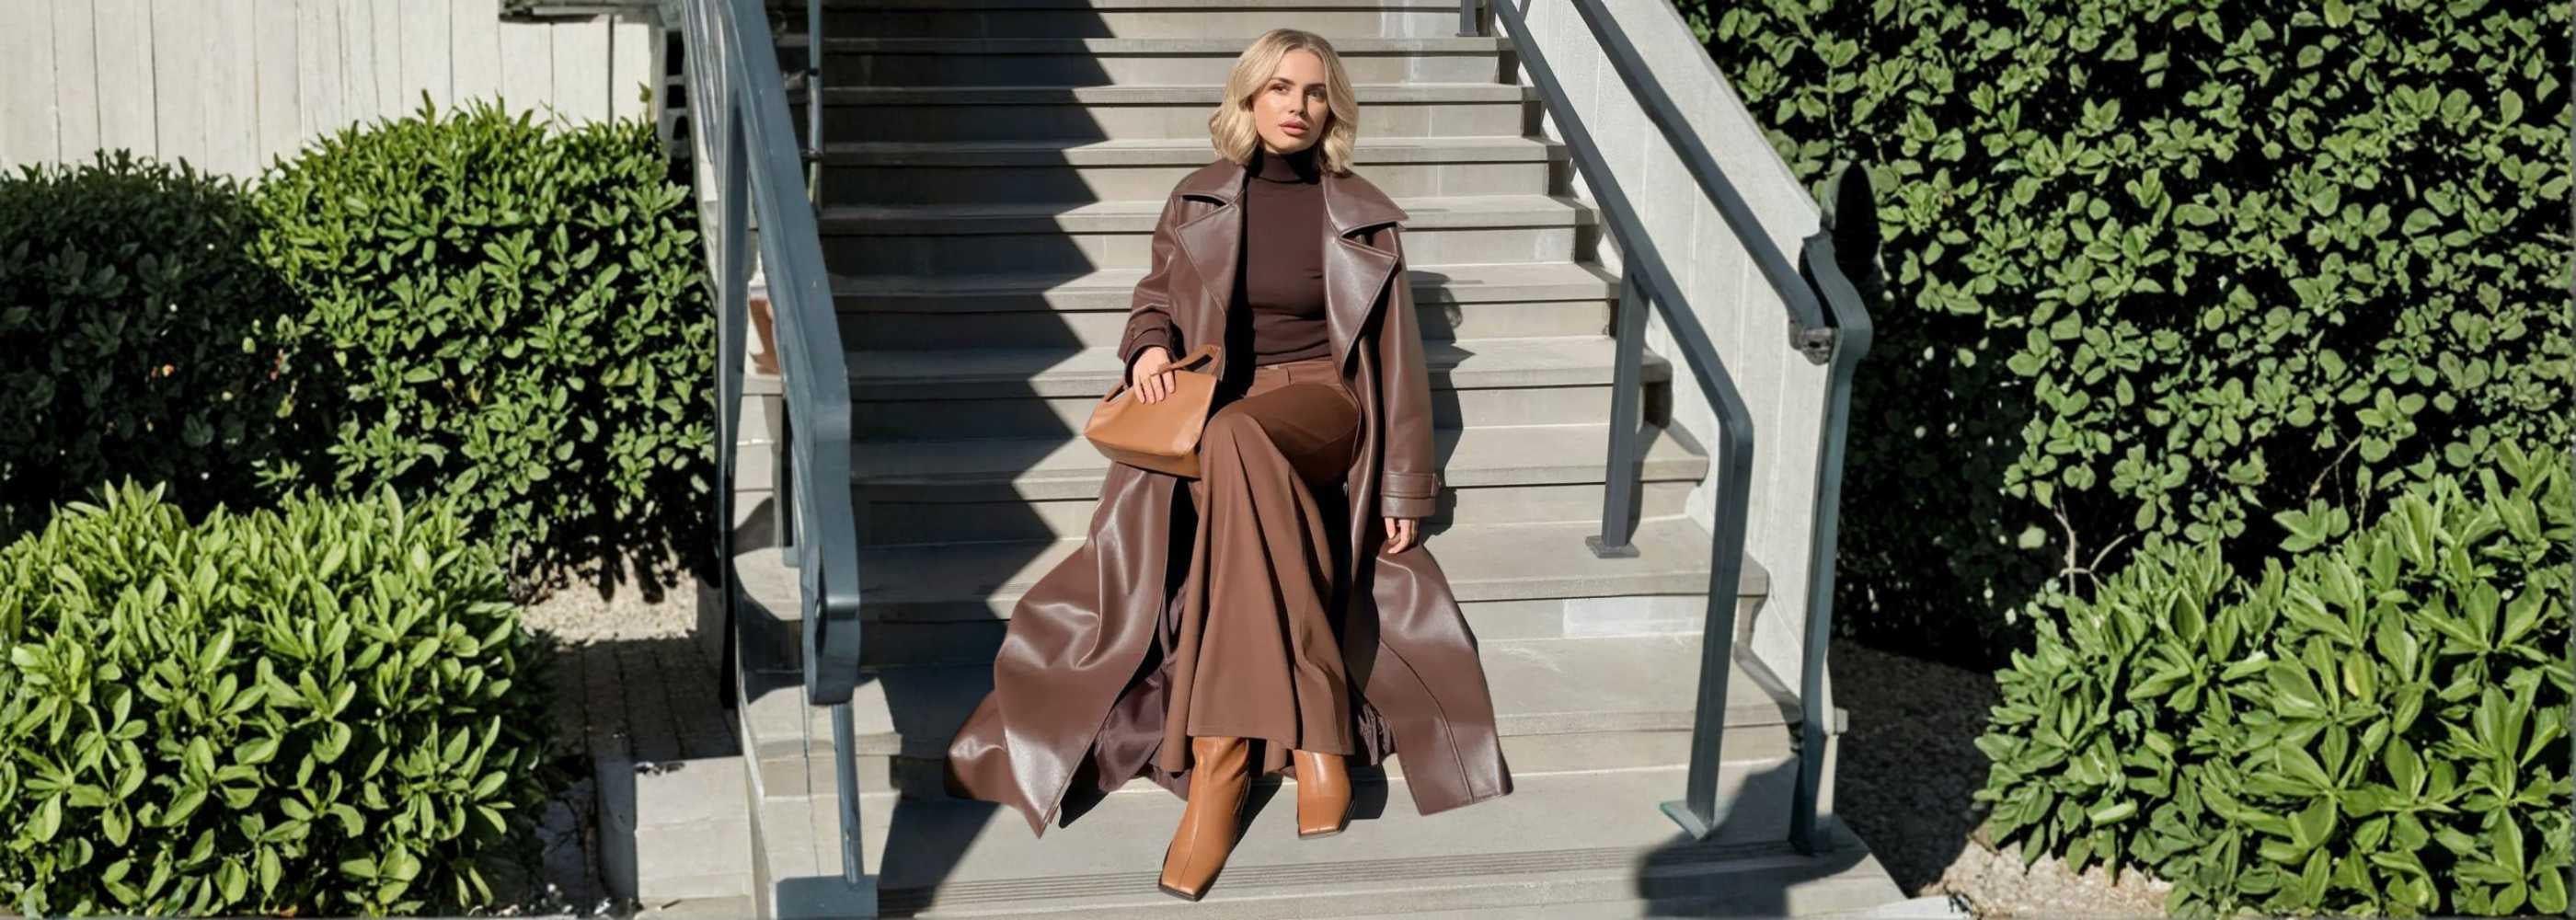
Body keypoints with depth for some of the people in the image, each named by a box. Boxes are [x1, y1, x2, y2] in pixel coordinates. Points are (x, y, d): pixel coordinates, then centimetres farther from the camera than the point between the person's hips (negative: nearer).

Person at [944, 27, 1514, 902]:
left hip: (1320, 404, -2)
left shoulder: (1365, 217, 6)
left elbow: (1396, 357, 7)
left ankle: (1224, 755, -41)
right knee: (1237, 455, -38)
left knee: (1238, 437, -39)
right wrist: (1147, 347, -7)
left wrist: (1405, 490, 1)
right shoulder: (1198, 201, 10)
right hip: (1209, 420, 2)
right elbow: (1154, 298, 19)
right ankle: (1312, 730, -37)